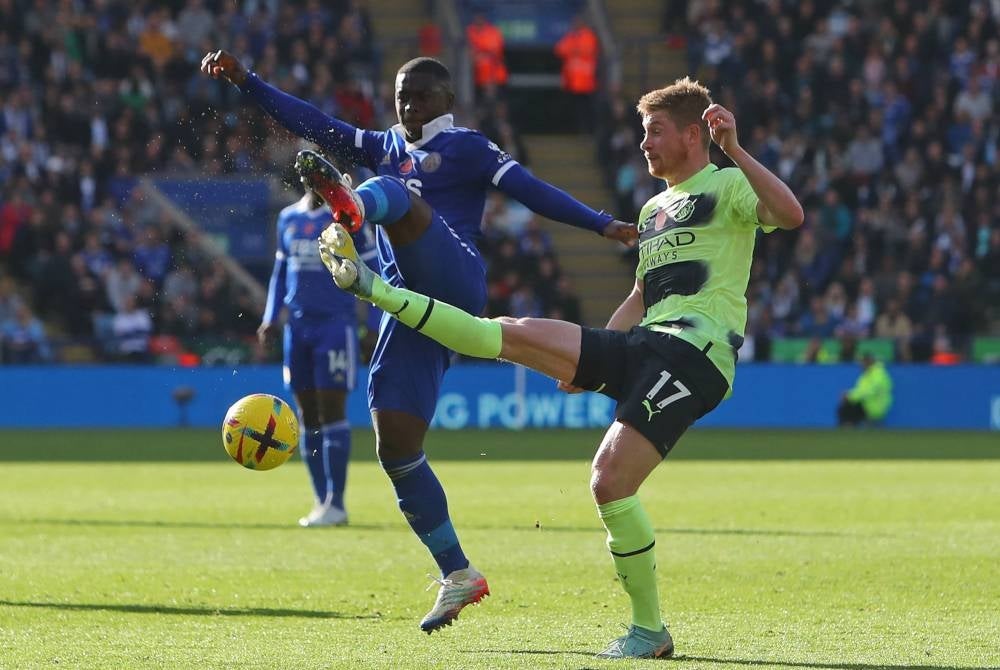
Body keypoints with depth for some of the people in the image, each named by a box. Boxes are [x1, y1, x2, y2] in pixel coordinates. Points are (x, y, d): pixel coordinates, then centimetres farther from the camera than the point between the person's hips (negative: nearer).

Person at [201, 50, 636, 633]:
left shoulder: (467, 148, 10)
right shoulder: (386, 148, 27)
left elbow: (531, 190, 0)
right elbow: (314, 125, 22)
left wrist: (602, 224, -11)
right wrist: (246, 81, 13)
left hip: (454, 281, -7)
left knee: (395, 195, -30)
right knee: (396, 448, 0)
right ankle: (458, 576, 8)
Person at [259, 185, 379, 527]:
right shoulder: (288, 218, 13)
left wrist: (375, 327, -6)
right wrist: (271, 318, 13)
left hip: (336, 323, -5)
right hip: (298, 325, 5)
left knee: (332, 411, -9)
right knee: (307, 415, 5)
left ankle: (335, 503, -8)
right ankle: (321, 500, 10)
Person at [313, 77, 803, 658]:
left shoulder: (727, 187, 2)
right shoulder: (654, 209, 26)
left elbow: (791, 215, -18)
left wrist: (736, 151, -26)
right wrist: (588, 361, 23)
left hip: (694, 353, -7)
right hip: (642, 346, 7)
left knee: (611, 480, -20)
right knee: (514, 334, -3)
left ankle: (649, 629, -8)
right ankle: (369, 285, 2)